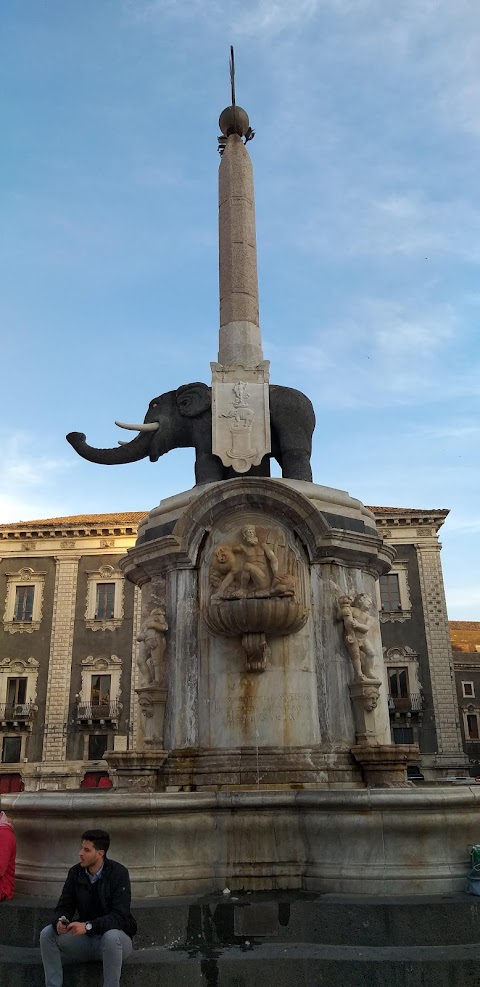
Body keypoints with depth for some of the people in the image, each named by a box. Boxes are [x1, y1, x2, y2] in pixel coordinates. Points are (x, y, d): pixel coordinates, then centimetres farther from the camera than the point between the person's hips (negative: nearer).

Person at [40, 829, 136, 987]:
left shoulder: (118, 873, -18)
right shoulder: (75, 872, -2)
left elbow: (119, 916, -24)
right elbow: (63, 907, 0)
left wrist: (88, 926, -37)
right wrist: (60, 921, -25)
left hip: (115, 938, -5)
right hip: (85, 939, 5)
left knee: (111, 936, -38)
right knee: (47, 933, -15)